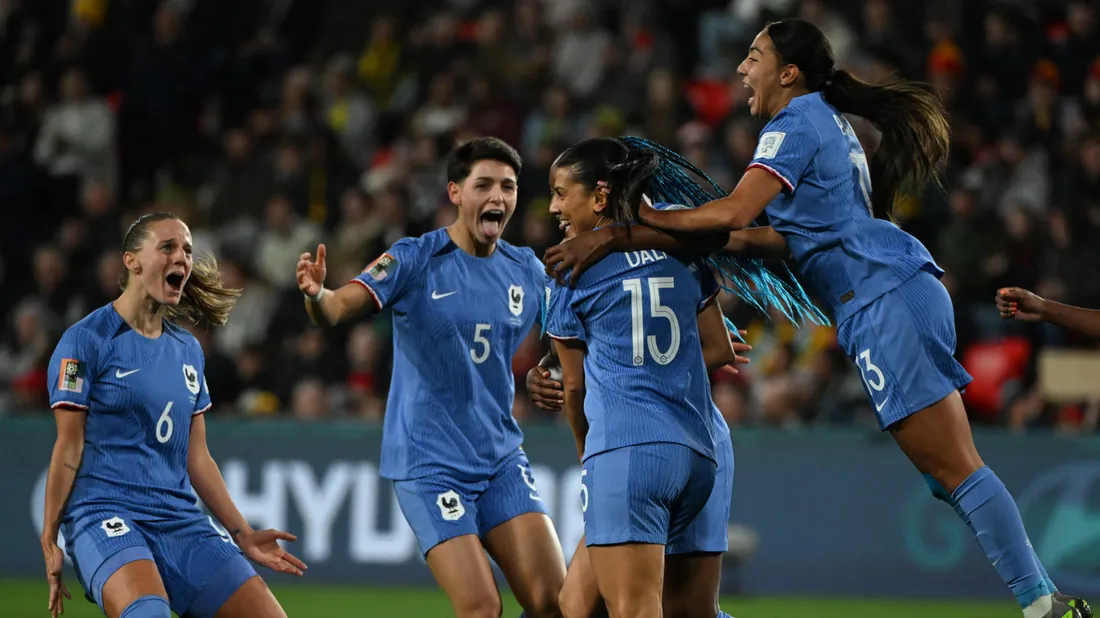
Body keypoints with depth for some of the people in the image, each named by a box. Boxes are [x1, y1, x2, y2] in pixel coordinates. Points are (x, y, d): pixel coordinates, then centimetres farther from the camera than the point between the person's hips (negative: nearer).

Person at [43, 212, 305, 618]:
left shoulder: (187, 350, 18)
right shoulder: (88, 340, -1)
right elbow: (68, 448, -4)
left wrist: (242, 534, 19)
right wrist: (49, 541, -7)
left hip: (180, 520, 7)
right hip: (104, 513, -7)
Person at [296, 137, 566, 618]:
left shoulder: (527, 270, 5)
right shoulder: (415, 260, -9)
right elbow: (340, 307, -20)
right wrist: (316, 294, -43)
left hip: (501, 457, 5)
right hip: (429, 463, -5)